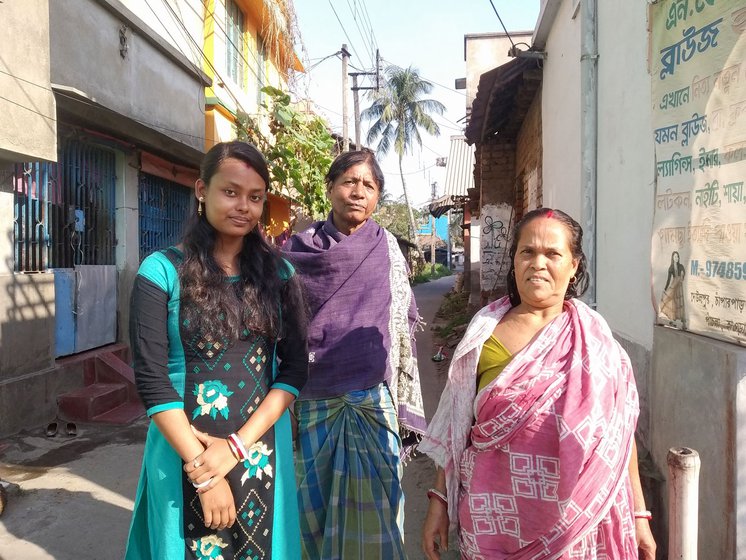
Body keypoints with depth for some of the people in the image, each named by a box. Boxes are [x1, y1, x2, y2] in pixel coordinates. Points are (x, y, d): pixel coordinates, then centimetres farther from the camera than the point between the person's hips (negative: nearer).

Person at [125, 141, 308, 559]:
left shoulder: (279, 273, 0)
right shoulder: (163, 271, -8)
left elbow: (295, 368, -4)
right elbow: (151, 380, -11)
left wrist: (237, 446, -14)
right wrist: (202, 470, -14)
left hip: (261, 450, 3)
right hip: (184, 451, -2)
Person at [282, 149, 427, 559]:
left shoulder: (386, 250, 1)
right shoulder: (298, 250, 1)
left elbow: (402, 328, 4)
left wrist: (402, 405, 3)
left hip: (373, 400, 0)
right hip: (313, 401, 1)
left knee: (370, 509, 7)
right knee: (316, 507, 12)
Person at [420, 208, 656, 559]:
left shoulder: (593, 341, -3)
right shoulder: (484, 334, -2)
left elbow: (618, 434, 2)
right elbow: (455, 426, 2)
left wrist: (638, 514, 3)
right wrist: (439, 500, 2)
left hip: (574, 519, 0)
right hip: (495, 514, 1)